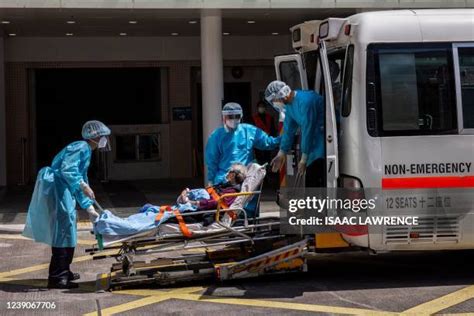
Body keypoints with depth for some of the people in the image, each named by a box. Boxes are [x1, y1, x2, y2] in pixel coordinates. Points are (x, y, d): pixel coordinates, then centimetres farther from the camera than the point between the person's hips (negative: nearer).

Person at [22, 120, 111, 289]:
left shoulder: (86, 151, 22)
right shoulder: (81, 147, -10)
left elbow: (80, 180, 25)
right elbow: (67, 169, -25)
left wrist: (89, 208, 21)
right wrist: (83, 185, -28)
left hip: (63, 191, 11)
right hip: (56, 188, -11)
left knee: (67, 231, 17)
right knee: (63, 230, -10)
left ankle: (63, 272, 27)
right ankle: (57, 278, -9)